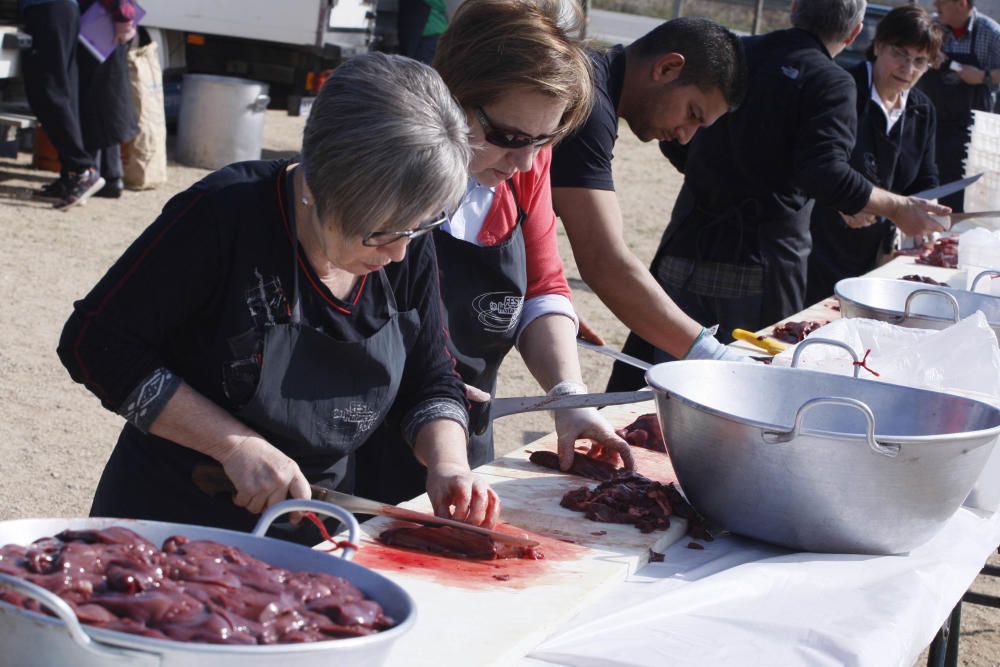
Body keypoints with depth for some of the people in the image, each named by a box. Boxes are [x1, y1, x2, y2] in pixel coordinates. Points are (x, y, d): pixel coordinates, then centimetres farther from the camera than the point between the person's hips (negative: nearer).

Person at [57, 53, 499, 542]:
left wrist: (447, 464, -15)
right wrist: (236, 444, -23)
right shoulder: (224, 217, -21)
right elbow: (94, 341, -18)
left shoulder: (408, 248, -4)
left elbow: (432, 383, 7)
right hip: (175, 518, -3)